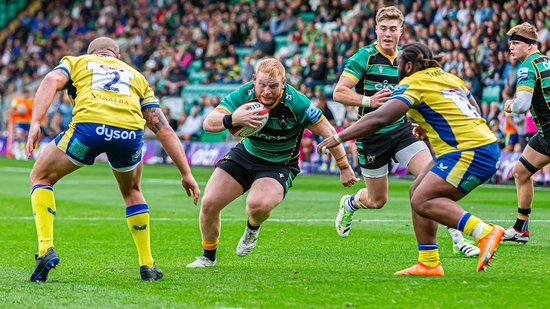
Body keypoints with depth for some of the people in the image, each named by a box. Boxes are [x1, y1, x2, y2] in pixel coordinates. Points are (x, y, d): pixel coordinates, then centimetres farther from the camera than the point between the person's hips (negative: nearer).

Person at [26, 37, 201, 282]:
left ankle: (46, 248, 3)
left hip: (88, 126, -2)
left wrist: (35, 123, -5)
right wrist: (186, 173, 27)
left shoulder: (76, 62, 31)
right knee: (131, 191, 34)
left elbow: (51, 81, 6)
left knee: (41, 177, 22)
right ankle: (147, 265, 30)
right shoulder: (136, 76, 36)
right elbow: (163, 129, 28)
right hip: (130, 133, 3)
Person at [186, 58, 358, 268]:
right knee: (209, 203, -7)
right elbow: (208, 123, -28)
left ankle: (253, 227, 7)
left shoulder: (296, 103, -27)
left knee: (258, 205, -32)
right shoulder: (243, 95, -21)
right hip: (245, 155, 3)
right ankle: (208, 256, 20)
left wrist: (344, 167, -8)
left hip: (279, 166, -3)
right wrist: (232, 119, -49)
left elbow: (328, 132, -14)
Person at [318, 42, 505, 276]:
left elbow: (379, 119, -17)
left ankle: (485, 232, -24)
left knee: (422, 201, -16)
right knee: (417, 193, 12)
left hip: (470, 152, -9)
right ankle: (428, 264, 11)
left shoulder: (413, 84, -6)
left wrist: (339, 137, -13)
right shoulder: (448, 77, 19)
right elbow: (474, 111, 26)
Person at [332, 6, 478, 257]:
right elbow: (339, 93, -16)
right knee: (377, 200, 8)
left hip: (401, 130, 4)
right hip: (372, 135, -4)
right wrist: (368, 100, -31)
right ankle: (349, 204, 44)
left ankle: (457, 238, -12)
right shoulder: (365, 57, -11)